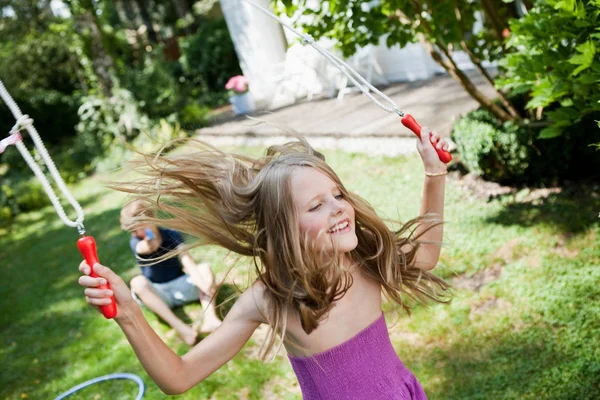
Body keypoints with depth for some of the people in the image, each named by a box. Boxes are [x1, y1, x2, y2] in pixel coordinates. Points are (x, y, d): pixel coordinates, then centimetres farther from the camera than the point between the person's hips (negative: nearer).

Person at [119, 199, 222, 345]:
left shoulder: (172, 235, -6)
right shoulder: (135, 242, -6)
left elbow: (188, 262, -22)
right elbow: (148, 248, -34)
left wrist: (203, 285, -36)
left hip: (181, 285, 1)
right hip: (158, 294, -1)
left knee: (205, 268, -22)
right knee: (138, 282, -31)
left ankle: (210, 318, -45)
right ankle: (179, 327, -47)